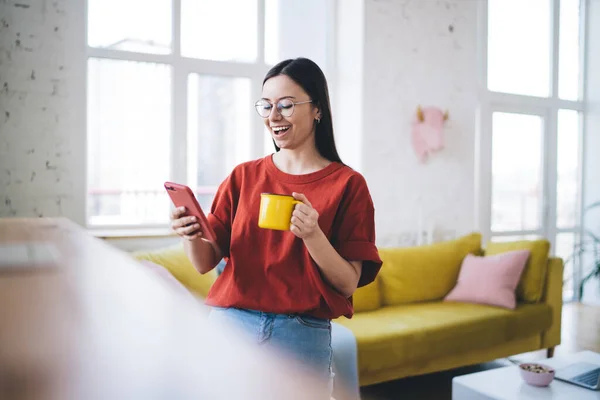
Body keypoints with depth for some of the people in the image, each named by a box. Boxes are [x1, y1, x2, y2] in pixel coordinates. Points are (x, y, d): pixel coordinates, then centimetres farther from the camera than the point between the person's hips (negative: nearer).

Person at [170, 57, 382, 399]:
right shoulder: (243, 177, 5)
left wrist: (312, 235, -23)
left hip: (302, 338, -2)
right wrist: (191, 233, -18)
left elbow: (348, 284, -6)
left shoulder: (347, 184, -4)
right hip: (230, 323, 3)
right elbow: (206, 262, 3)